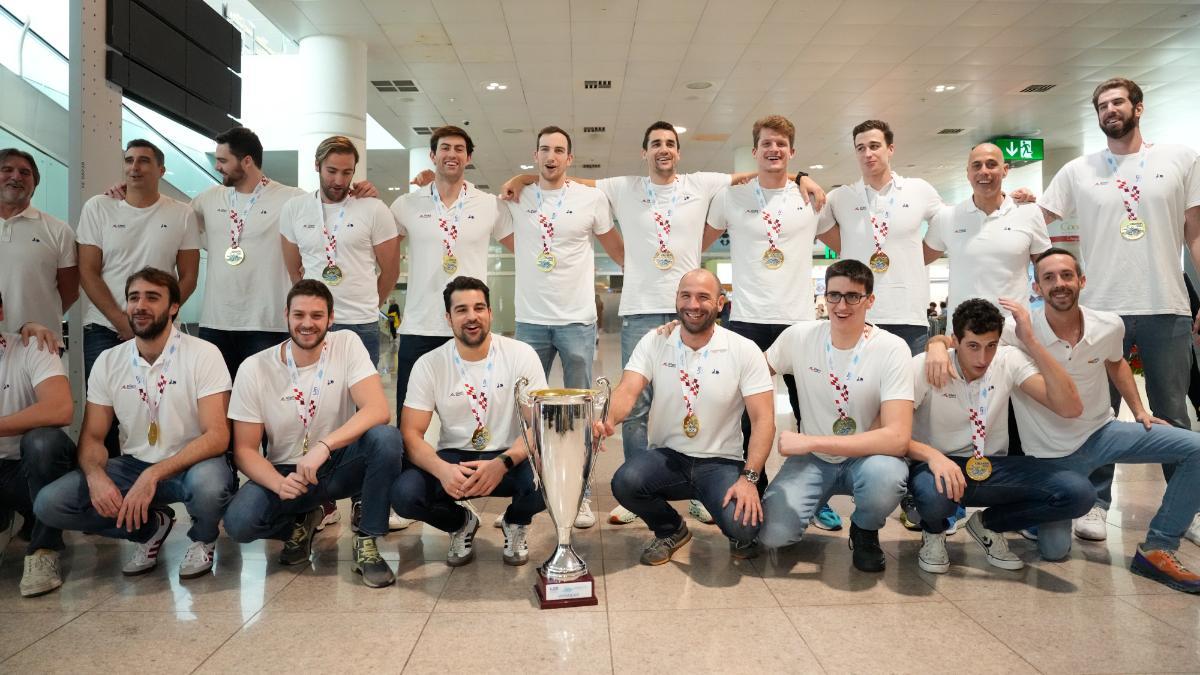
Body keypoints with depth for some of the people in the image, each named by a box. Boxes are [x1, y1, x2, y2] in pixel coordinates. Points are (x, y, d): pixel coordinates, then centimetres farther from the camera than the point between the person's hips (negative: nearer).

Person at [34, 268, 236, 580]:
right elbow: (92, 437, 3)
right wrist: (96, 475, -21)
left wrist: (153, 475, -30)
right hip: (133, 466, 4)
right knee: (49, 503, -16)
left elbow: (217, 436, -20)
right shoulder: (108, 361, 2)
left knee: (208, 482, -38)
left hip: (191, 464, -4)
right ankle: (151, 526, 9)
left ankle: (203, 540, -1)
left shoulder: (203, 355, -13)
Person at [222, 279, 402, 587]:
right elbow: (244, 449, -7)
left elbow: (378, 410, -23)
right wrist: (279, 484, -27)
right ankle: (303, 520, 8)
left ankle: (366, 541, -12)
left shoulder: (347, 344, -10)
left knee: (386, 438, -31)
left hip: (340, 465, 0)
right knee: (238, 521, -28)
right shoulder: (254, 369, -9)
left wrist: (324, 446, -37)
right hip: (286, 472, 1)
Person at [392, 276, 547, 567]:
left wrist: (502, 463, -31)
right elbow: (411, 433, -8)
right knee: (404, 494, -27)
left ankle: (516, 522, 6)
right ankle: (461, 523, 9)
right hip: (453, 459, 1)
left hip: (509, 459, -1)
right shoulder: (428, 365, -5)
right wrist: (442, 469, -29)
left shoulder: (521, 355, -8)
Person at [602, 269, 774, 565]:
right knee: (624, 482, -28)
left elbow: (763, 419, -9)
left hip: (721, 461, -2)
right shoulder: (654, 342, -2)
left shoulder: (745, 350, -7)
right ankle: (670, 530, 7)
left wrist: (749, 479, -20)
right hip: (665, 455, 2)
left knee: (743, 525, -29)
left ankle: (742, 535, 14)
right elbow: (628, 390, -15)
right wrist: (608, 419, -38)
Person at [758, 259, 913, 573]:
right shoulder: (799, 336, -7)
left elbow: (898, 438, -24)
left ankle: (865, 531, -1)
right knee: (772, 533, -23)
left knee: (885, 475, -38)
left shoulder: (891, 348, -16)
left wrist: (811, 441, -26)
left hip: (867, 456, -1)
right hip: (812, 460, 2)